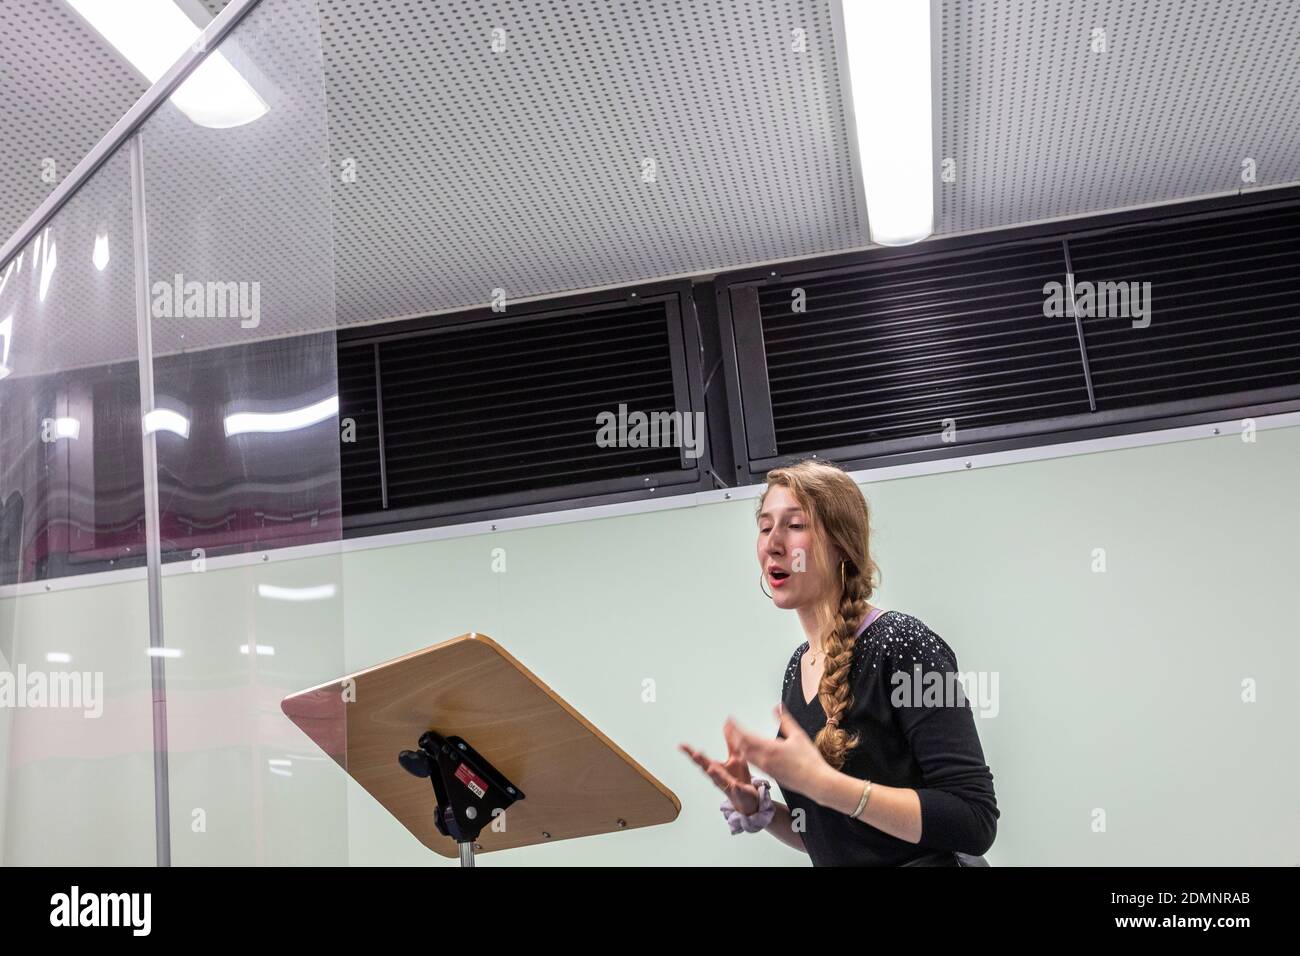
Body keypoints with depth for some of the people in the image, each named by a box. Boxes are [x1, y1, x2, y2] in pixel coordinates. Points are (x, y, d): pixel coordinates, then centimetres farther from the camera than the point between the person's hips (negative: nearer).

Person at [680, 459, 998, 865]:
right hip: (843, 862, 6)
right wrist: (754, 806, -5)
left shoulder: (902, 642, -16)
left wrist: (821, 782, -27)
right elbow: (828, 835, 12)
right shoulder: (798, 667, 5)